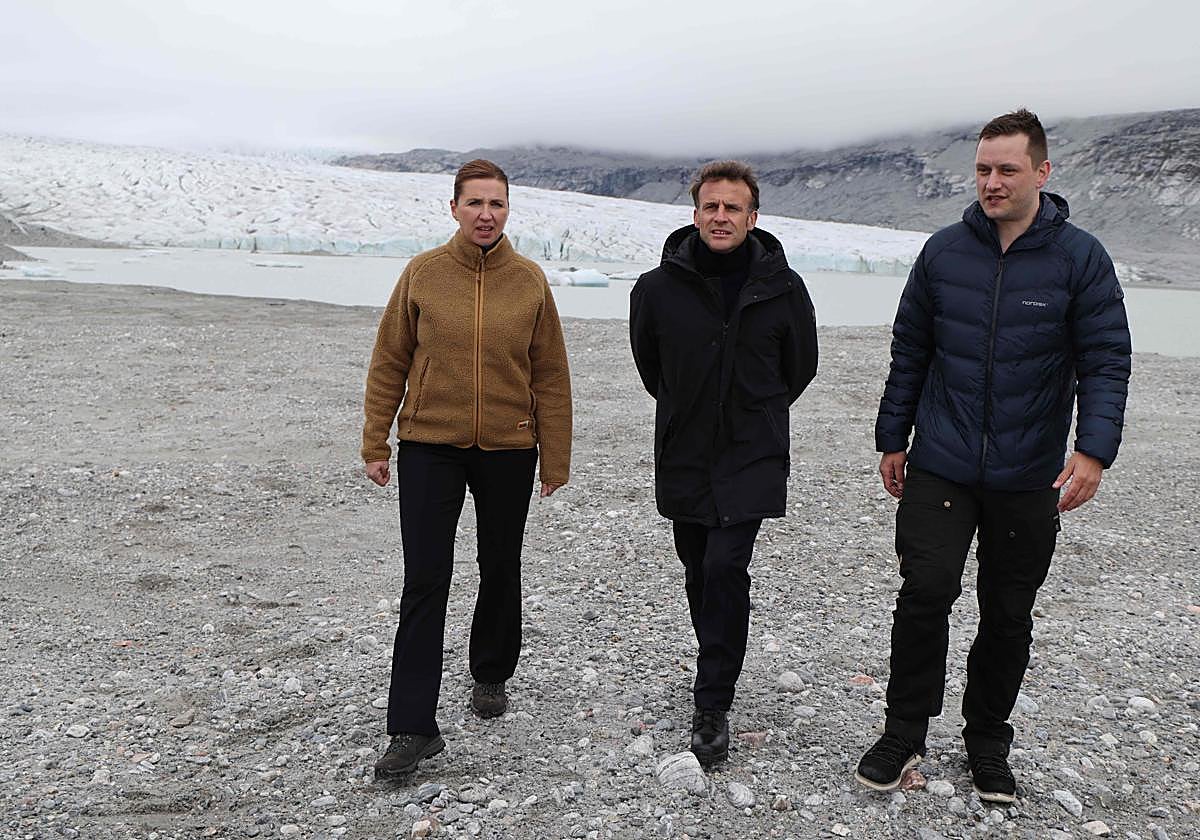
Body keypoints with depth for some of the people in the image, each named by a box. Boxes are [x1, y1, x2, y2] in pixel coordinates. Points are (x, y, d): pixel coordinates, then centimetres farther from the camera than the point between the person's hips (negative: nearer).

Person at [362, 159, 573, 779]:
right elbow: (389, 363, 3)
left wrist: (556, 459, 3)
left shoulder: (529, 281, 0)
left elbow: (550, 376, 3)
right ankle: (413, 728, 3)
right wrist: (376, 444, 1)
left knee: (500, 572, 15)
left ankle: (491, 676, 39)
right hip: (429, 448, -1)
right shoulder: (422, 274, -1)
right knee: (424, 586, -4)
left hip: (509, 450, 1)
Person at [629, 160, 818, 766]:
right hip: (683, 458, 3)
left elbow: (799, 367, 11)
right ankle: (720, 668, 37)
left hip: (752, 458, -2)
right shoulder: (659, 287, -5)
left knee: (725, 568, -12)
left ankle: (712, 705, -1)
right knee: (699, 570, 14)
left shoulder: (783, 289, -6)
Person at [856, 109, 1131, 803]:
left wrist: (1094, 449, -19)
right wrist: (893, 438, 10)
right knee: (926, 591, -9)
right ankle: (905, 733, 10)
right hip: (939, 468, 1)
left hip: (1030, 479, 0)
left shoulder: (1081, 258, -3)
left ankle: (988, 743, 30)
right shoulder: (944, 251, 3)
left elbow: (1107, 362, -5)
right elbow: (910, 352, 10)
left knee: (1009, 616, 10)